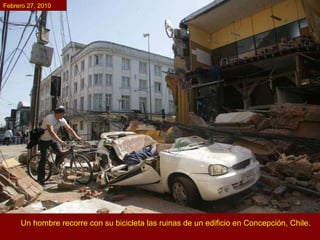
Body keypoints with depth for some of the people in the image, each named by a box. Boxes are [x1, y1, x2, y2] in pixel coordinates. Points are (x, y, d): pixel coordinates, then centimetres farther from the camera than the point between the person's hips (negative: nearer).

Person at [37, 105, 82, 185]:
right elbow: (51, 132, -39)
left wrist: (78, 138, -17)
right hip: (44, 140, -6)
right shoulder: (49, 118, -28)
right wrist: (60, 141, -48)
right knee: (43, 158, -7)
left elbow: (69, 129, -7)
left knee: (60, 153, -11)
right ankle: (40, 179, 4)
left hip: (53, 139, 6)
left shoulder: (62, 120, -8)